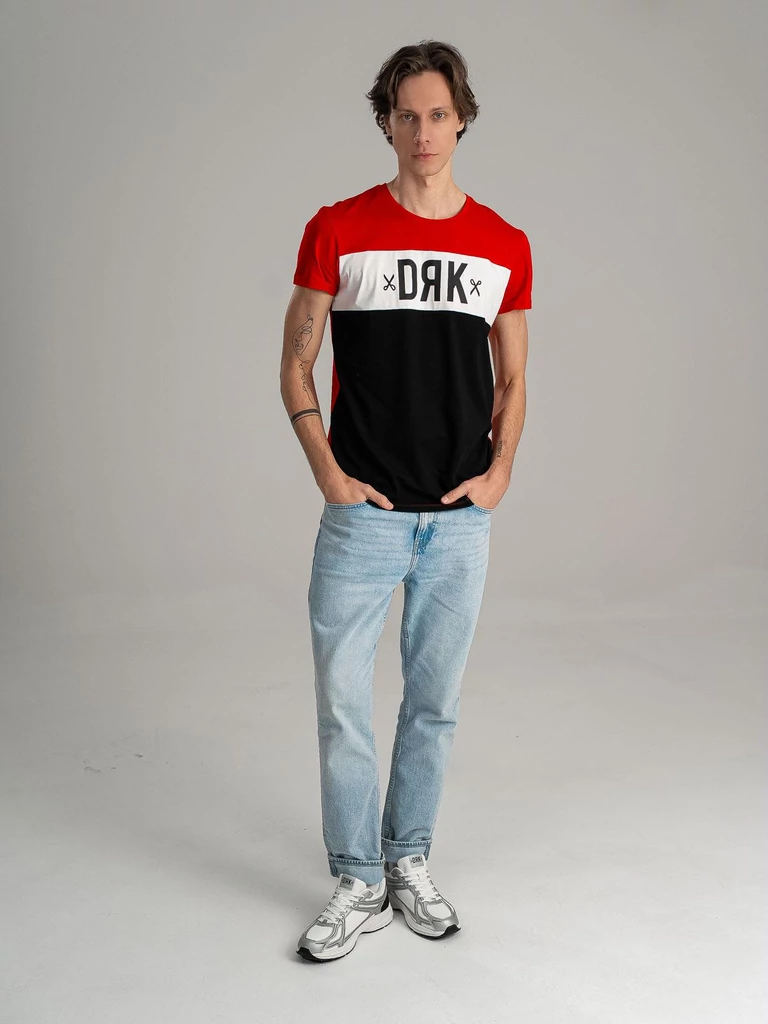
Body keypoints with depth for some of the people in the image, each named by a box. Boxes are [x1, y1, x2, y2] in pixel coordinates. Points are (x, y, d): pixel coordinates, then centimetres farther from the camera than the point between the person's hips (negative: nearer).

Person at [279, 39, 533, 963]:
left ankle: (409, 862, 32)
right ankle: (359, 883, 21)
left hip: (461, 519, 2)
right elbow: (296, 365, 1)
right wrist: (327, 472, -8)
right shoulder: (338, 230, -1)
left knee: (435, 703, 12)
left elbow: (511, 379, 13)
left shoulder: (505, 246, 6)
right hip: (364, 513, -2)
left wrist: (500, 469, -1)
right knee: (342, 704, 2)